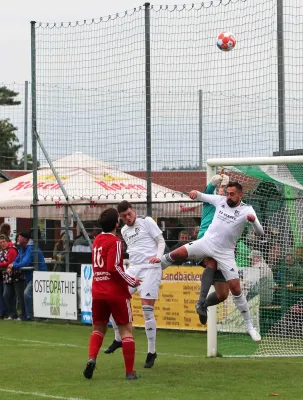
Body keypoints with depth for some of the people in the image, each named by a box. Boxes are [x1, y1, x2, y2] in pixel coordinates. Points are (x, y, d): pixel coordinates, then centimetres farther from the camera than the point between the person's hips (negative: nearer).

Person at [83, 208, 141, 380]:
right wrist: (131, 282, -10)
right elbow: (114, 268, -22)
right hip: (116, 293, -6)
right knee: (126, 330, 4)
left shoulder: (97, 240, 10)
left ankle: (92, 359, -7)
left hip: (98, 293, 6)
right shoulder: (115, 242, -12)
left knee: (98, 329, 17)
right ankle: (130, 372, 1)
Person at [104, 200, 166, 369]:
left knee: (147, 310, -10)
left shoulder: (147, 222, 0)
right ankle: (119, 339, 17)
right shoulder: (124, 231, 18)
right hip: (134, 268, 6)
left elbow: (161, 241, 0)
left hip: (150, 268, -6)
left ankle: (152, 352, -1)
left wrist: (158, 256, -16)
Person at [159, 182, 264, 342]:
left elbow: (260, 232, -16)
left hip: (225, 253, -3)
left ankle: (249, 326, 6)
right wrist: (195, 193, -12)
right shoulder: (220, 200, 1)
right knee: (176, 254, -14)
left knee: (236, 289, -6)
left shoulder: (247, 210, -9)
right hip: (207, 242, 3)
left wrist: (253, 221, -38)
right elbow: (201, 196, 12)